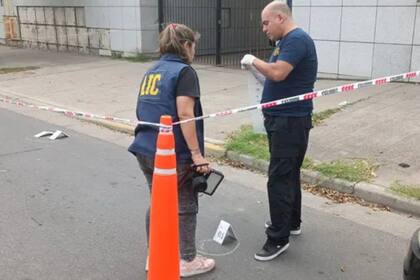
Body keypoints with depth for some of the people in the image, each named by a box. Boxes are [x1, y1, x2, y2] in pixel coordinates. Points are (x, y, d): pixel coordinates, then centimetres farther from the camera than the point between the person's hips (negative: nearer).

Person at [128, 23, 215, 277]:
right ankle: (188, 261, 23)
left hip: (146, 150, 8)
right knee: (185, 208, 9)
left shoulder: (151, 72, 14)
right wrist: (197, 154, -19)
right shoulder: (184, 71, -11)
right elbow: (185, 115, -19)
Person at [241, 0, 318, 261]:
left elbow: (278, 73, -28)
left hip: (291, 121, -10)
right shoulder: (286, 41, 16)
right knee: (288, 174, 18)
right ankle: (291, 223, 32)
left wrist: (253, 60, -12)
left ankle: (279, 238, 1)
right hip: (281, 118, 10)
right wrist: (257, 66, 6)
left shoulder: (297, 39, -15)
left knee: (280, 179, -8)